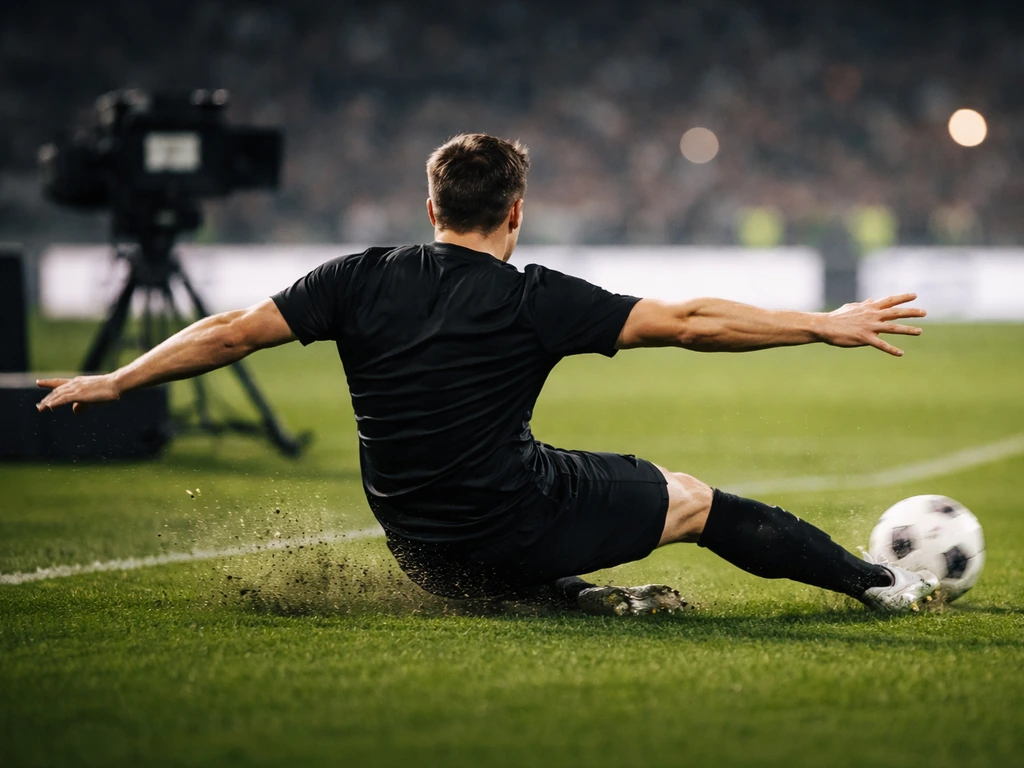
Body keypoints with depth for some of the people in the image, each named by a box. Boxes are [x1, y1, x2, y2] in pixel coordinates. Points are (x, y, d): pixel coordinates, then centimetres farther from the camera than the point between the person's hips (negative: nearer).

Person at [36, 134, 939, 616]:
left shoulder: (363, 279, -4)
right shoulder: (534, 301, -13)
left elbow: (232, 331, -5)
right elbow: (687, 321, -11)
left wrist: (112, 381, 8)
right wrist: (827, 326, -4)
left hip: (424, 554, 4)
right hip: (513, 529, -4)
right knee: (693, 499, 14)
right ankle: (879, 581, 25)